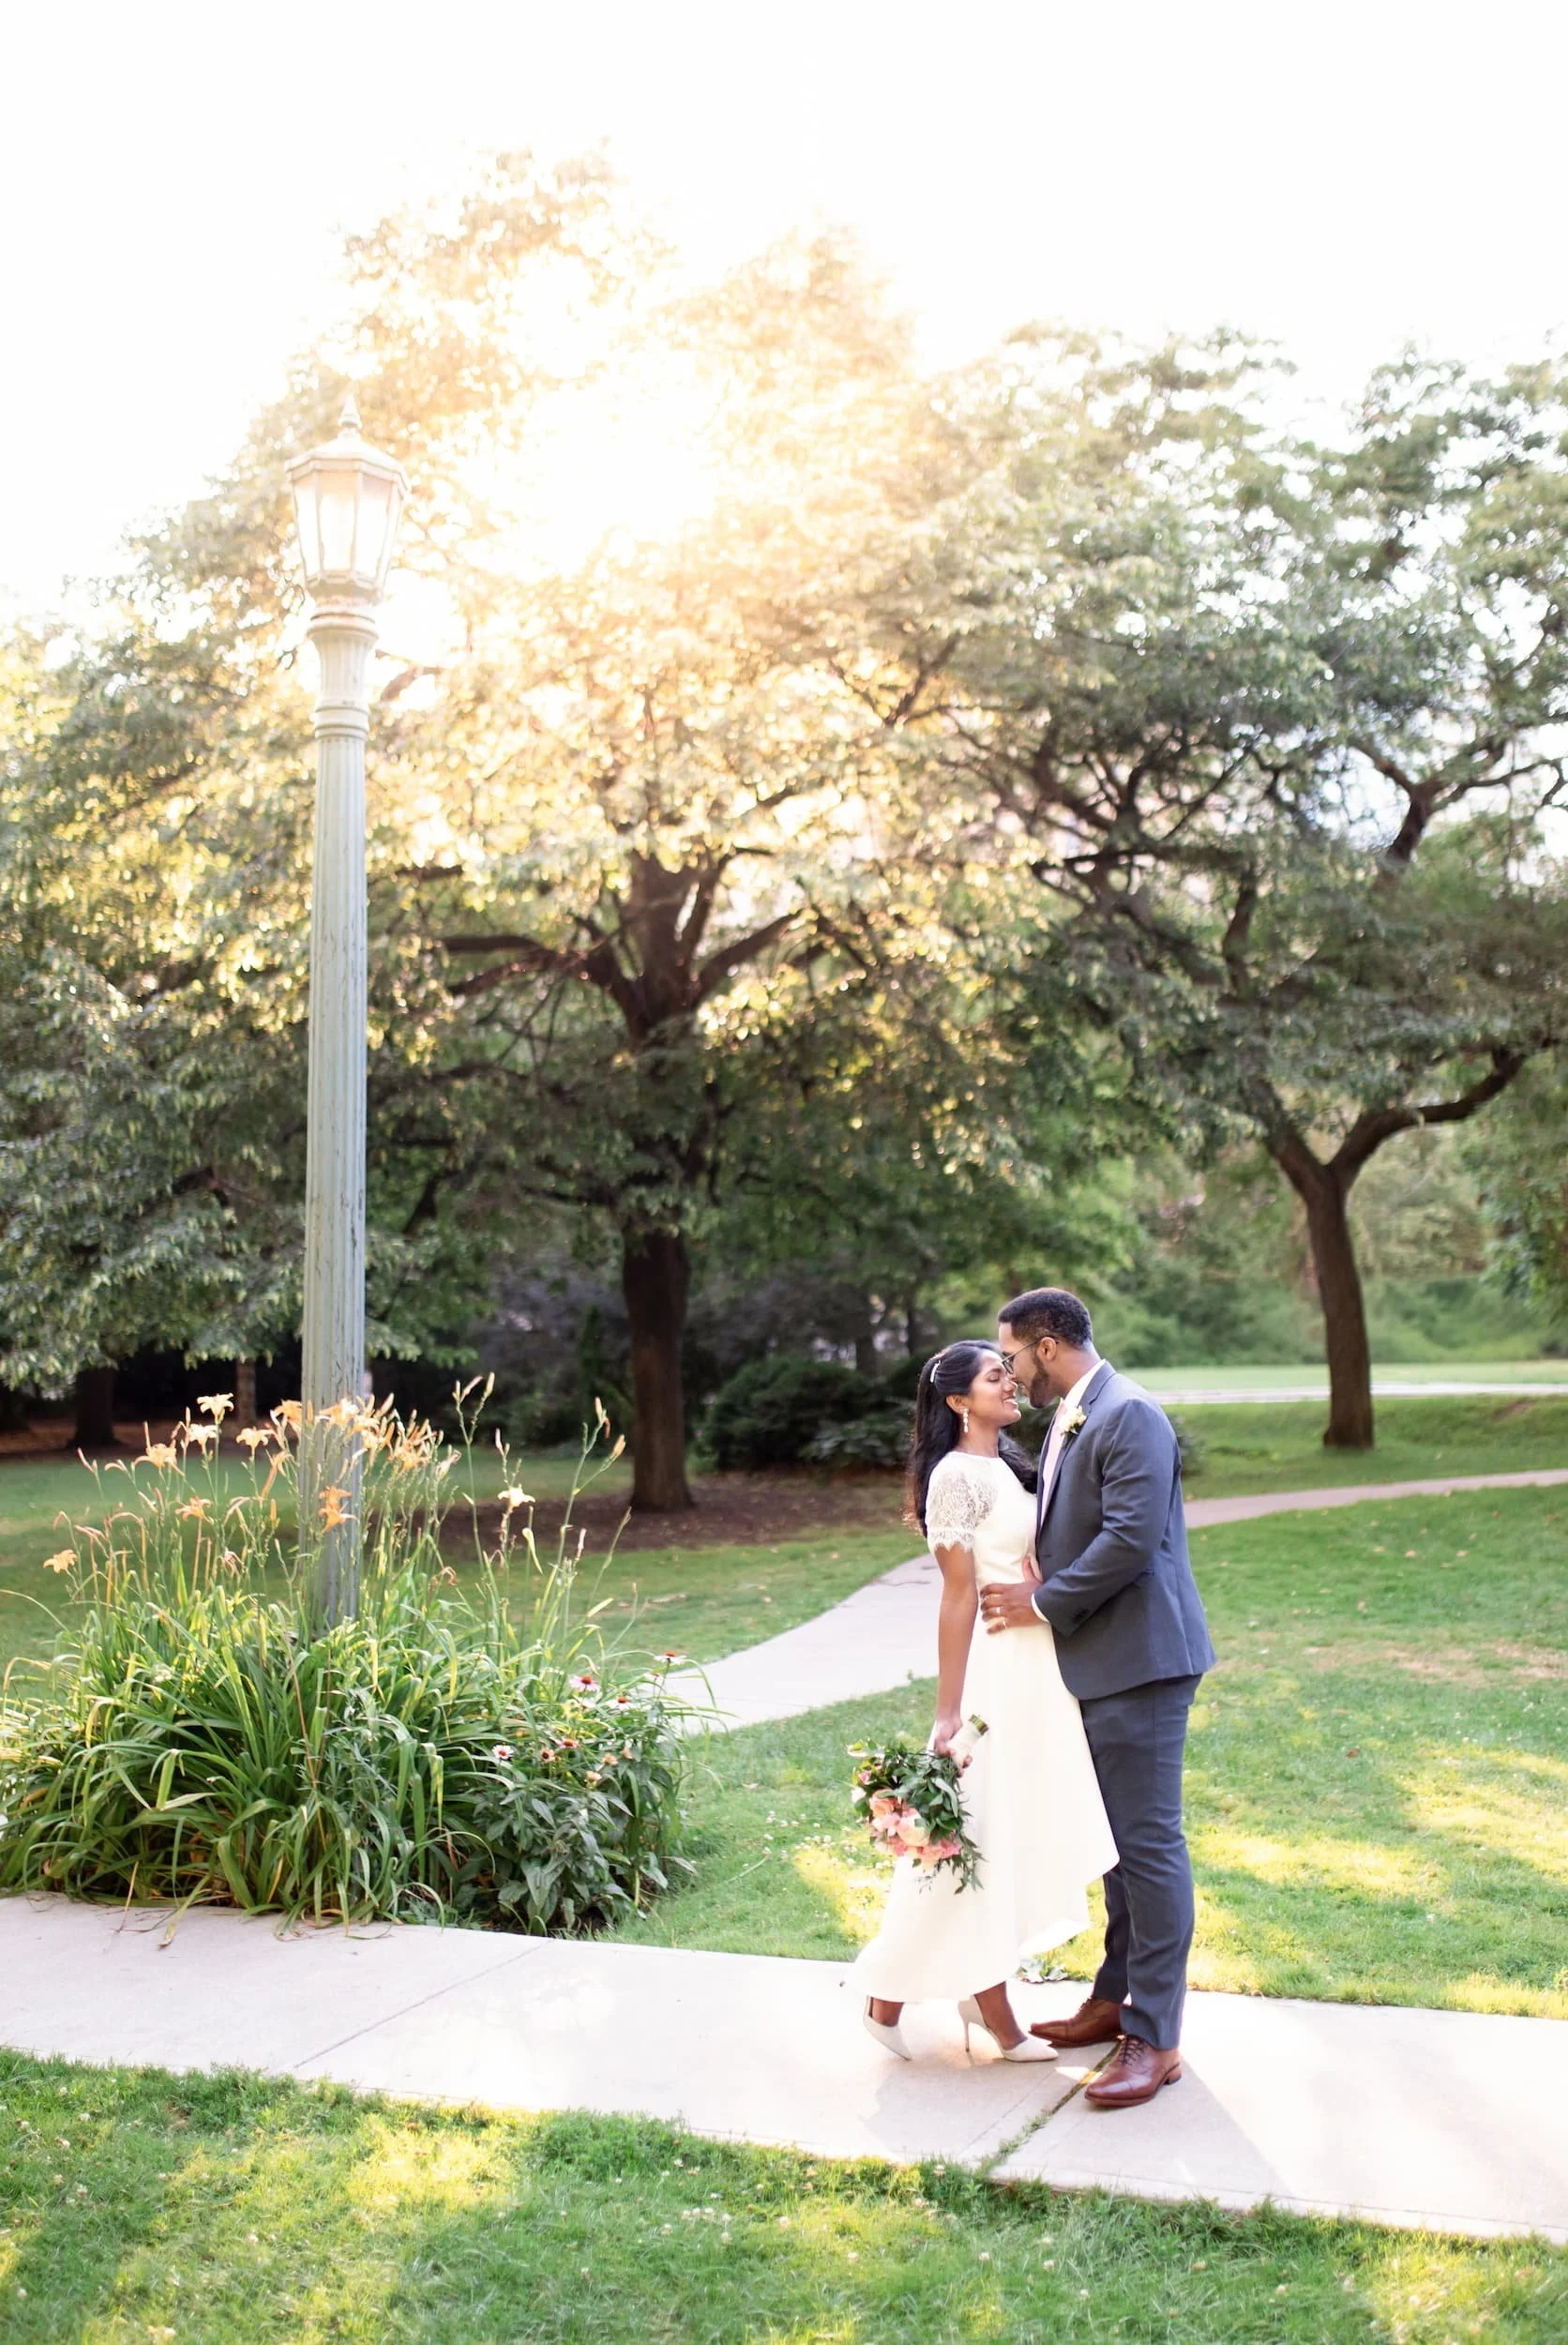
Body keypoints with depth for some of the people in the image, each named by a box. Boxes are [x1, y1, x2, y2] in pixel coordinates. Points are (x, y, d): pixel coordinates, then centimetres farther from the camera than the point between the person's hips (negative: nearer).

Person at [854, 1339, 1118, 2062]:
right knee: (982, 1838, -2)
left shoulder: (999, 1469, 13)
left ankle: (981, 1996, 24)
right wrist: (950, 1713, -18)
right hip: (993, 1671, -9)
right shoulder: (957, 1475, -15)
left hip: (1031, 1669, 9)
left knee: (1014, 1834, 13)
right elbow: (959, 1595, -18)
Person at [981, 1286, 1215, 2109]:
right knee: (1120, 1839, 18)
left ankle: (1156, 2039, 3)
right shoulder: (1066, 1422, 13)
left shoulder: (1129, 1416, -17)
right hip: (1095, 1663, 10)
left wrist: (1044, 1604, -15)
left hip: (1137, 1659, -10)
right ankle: (1117, 1997, 30)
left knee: (1148, 1841, -4)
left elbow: (1131, 1539, -24)